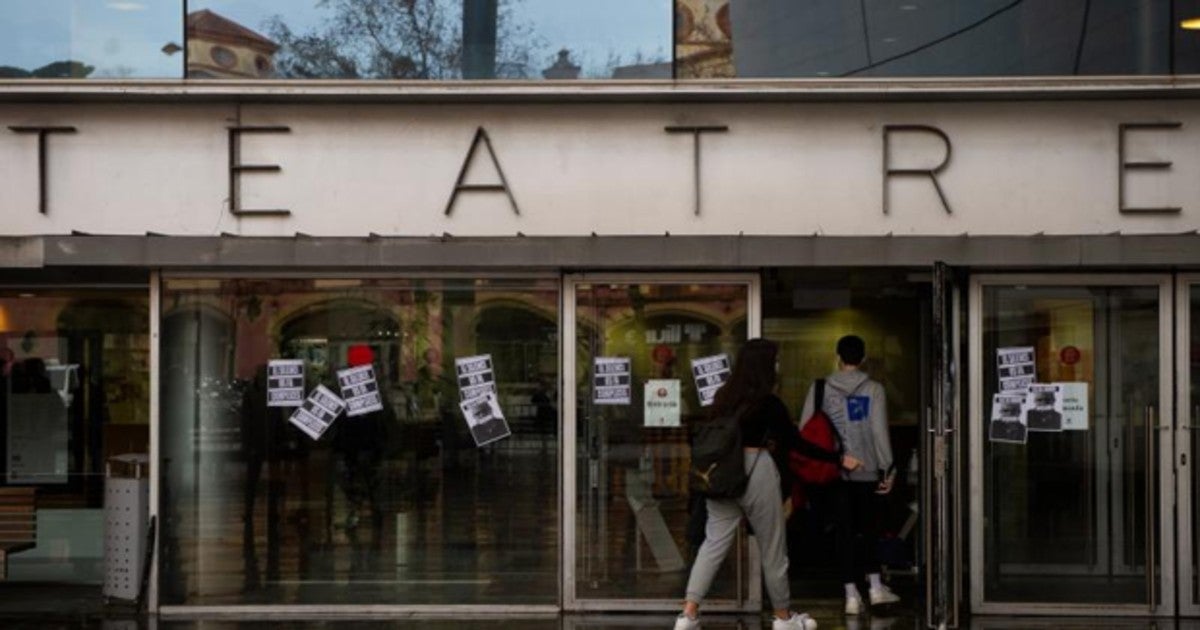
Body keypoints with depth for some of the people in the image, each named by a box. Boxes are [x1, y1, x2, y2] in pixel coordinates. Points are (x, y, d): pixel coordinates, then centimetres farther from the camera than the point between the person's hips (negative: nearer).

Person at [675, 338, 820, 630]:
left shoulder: (724, 396, 7)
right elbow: (793, 440, 0)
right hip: (756, 470, -5)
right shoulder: (768, 403, -9)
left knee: (714, 543, 5)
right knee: (772, 548, 9)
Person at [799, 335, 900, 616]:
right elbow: (880, 431, -7)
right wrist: (888, 468, -2)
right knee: (868, 527, 16)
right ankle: (875, 587, 16)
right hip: (866, 470, -1)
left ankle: (852, 594, 3)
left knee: (844, 530, 5)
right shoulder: (873, 389, -3)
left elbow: (805, 430, -3)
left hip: (833, 471, 1)